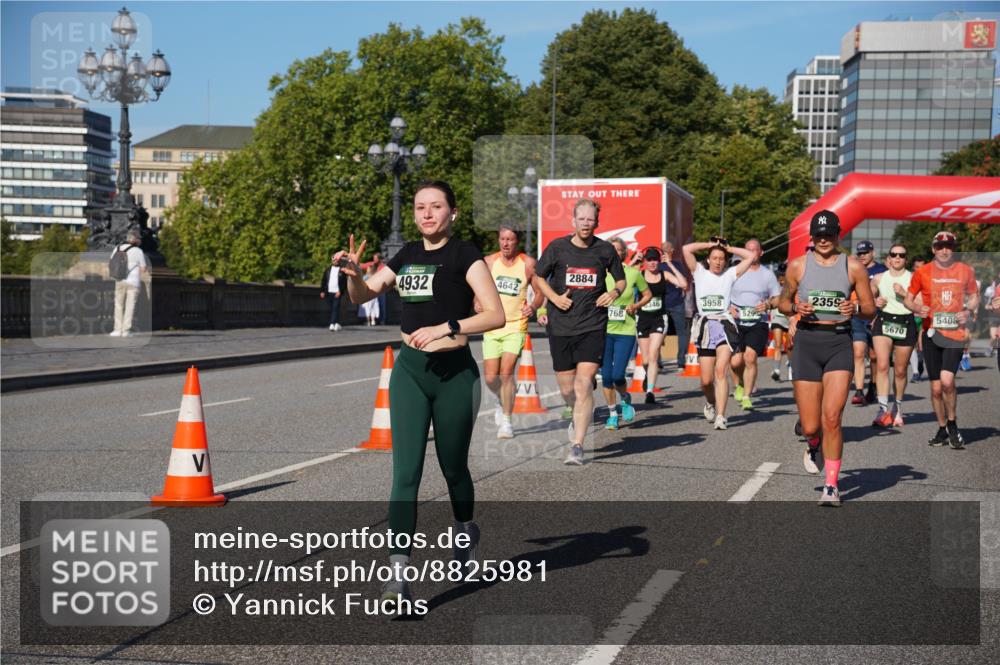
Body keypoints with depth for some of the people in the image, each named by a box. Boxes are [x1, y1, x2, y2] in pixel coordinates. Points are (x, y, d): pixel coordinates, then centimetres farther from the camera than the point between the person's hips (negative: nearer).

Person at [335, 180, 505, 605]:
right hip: (409, 371, 4)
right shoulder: (407, 255, 10)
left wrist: (445, 327, -24)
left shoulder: (464, 255, -6)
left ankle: (467, 533, 43)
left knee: (453, 467, 13)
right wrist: (353, 272, -5)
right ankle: (398, 573, -11)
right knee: (405, 471, -7)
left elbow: (495, 314, -15)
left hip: (454, 374, -4)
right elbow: (362, 296, 16)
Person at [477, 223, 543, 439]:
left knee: (506, 373, -16)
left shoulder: (528, 264, -2)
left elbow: (540, 292, 5)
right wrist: (477, 303, -11)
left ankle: (507, 420, -3)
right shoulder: (488, 262, 1)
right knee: (490, 378, 2)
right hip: (492, 327, 2)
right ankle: (502, 402, 36)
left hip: (516, 326, -2)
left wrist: (533, 306, -16)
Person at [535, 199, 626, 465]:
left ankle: (577, 446, -11)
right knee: (567, 388, 8)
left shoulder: (605, 250, 2)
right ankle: (581, 417, 43)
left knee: (584, 384, -14)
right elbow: (539, 277, 13)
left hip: (592, 326, -1)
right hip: (561, 326, 1)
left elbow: (621, 280, 15)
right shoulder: (557, 247, 1)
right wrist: (554, 297, -5)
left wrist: (615, 292, -7)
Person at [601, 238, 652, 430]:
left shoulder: (634, 273, -1)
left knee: (618, 375, -9)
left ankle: (626, 399, 24)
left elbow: (647, 295, 12)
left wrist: (635, 306, -5)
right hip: (604, 329, 1)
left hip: (626, 330, -1)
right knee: (606, 376, 2)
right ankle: (612, 415, 18)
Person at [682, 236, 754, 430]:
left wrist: (728, 247, 14)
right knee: (706, 380, 1)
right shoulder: (700, 273, 13)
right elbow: (686, 249, 2)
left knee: (721, 370, -18)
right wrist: (710, 245, 10)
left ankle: (721, 416, -19)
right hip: (705, 326, 1)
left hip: (725, 325, -1)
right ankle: (711, 403, 32)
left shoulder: (730, 274, 14)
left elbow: (750, 256, 10)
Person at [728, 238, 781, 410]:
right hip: (736, 323, 1)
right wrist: (728, 307, -7)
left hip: (758, 324, -1)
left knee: (750, 357, -16)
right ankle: (740, 385, 26)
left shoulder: (768, 275, 8)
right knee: (736, 361, -7)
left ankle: (746, 397, -6)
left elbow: (778, 299, 11)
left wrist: (768, 304, -11)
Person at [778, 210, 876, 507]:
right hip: (806, 341, 1)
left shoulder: (853, 267, 4)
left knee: (831, 418, -14)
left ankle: (831, 486, -2)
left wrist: (855, 310, -14)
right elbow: (783, 302, 16)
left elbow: (870, 310, 8)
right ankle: (813, 445, 39)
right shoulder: (797, 265, 6)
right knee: (810, 426, 0)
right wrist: (796, 308, -7)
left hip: (839, 343, -1)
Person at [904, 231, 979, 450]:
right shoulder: (922, 272, 2)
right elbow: (908, 299, 10)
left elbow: (974, 296, 17)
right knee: (936, 387, 4)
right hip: (932, 333, 1)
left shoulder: (965, 271, 5)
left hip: (955, 332, -1)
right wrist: (917, 308, -11)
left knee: (947, 380, -19)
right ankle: (942, 430, 21)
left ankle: (953, 425, 2)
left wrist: (968, 311, -4)